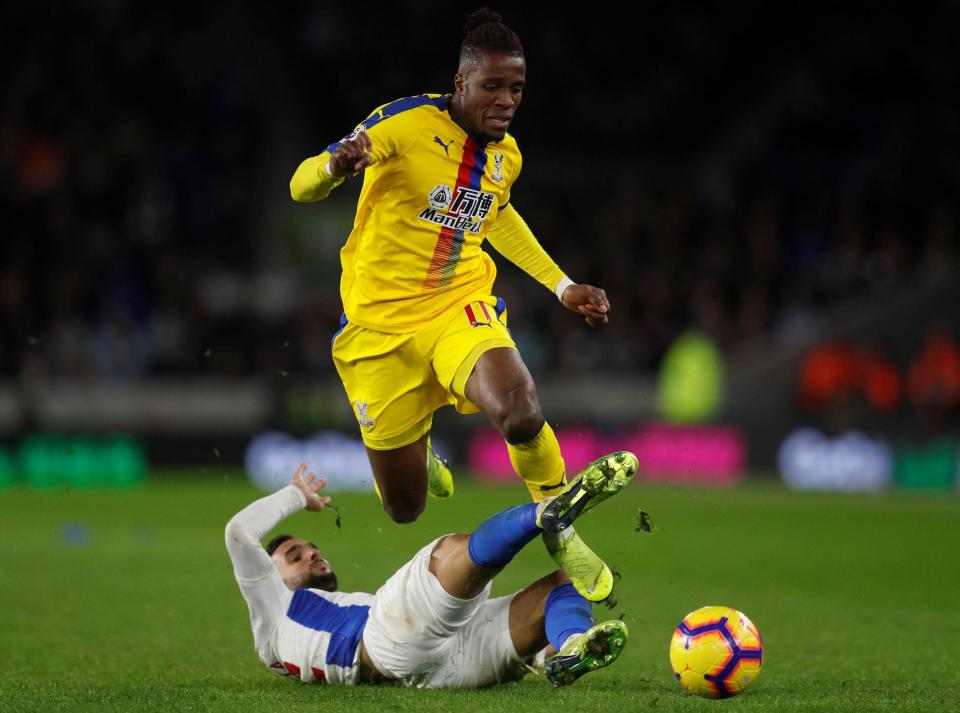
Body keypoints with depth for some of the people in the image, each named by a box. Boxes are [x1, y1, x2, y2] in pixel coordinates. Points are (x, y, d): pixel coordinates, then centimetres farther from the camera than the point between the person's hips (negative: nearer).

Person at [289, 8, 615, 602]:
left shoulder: (507, 156, 4)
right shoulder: (406, 123, -14)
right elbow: (301, 188, -18)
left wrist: (562, 285, 24)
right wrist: (335, 166, -42)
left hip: (461, 309, 3)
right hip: (381, 323, -3)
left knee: (521, 416, -32)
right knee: (405, 509, 4)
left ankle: (561, 535, -4)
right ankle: (419, 455, 43)